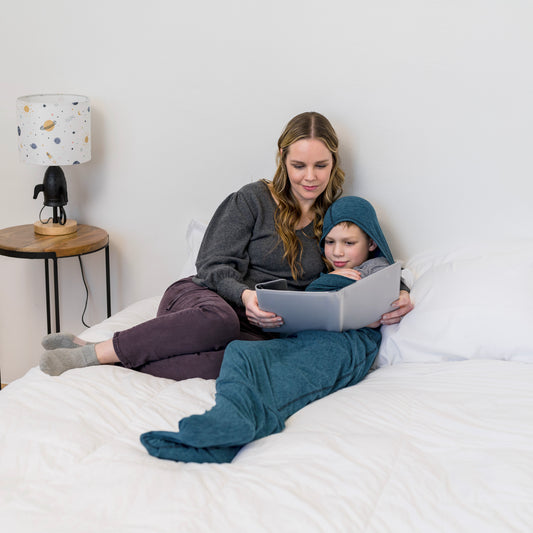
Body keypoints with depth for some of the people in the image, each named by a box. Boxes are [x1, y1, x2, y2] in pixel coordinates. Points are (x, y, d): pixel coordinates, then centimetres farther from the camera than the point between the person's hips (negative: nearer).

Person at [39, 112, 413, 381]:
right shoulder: (253, 200, 3)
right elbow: (214, 267, -3)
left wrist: (395, 298, -9)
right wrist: (245, 296, -25)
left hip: (261, 329, 2)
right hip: (200, 298, -1)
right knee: (221, 319, -42)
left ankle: (107, 357, -30)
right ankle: (94, 352, -28)